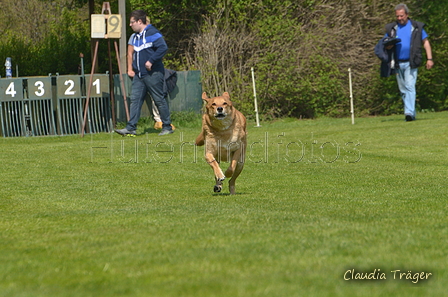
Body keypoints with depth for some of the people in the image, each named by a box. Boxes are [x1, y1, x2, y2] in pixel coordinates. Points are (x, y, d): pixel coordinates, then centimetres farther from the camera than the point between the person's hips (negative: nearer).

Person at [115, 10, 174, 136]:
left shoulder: (152, 33, -13)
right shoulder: (136, 36, 15)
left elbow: (163, 48, -22)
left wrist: (151, 61, -23)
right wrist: (134, 68, 16)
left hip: (153, 74, -9)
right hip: (139, 75, 9)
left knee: (159, 100, -1)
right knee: (135, 100, 1)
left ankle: (167, 127, 8)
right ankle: (131, 128, -1)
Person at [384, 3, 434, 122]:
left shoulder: (416, 27, 3)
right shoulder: (391, 28, 9)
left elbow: (425, 42, 7)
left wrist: (429, 59, -1)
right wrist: (388, 46, -13)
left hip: (411, 63, -4)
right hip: (398, 63, 4)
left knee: (410, 87, -17)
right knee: (403, 90, 7)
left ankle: (410, 113, -25)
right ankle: (412, 114, 16)